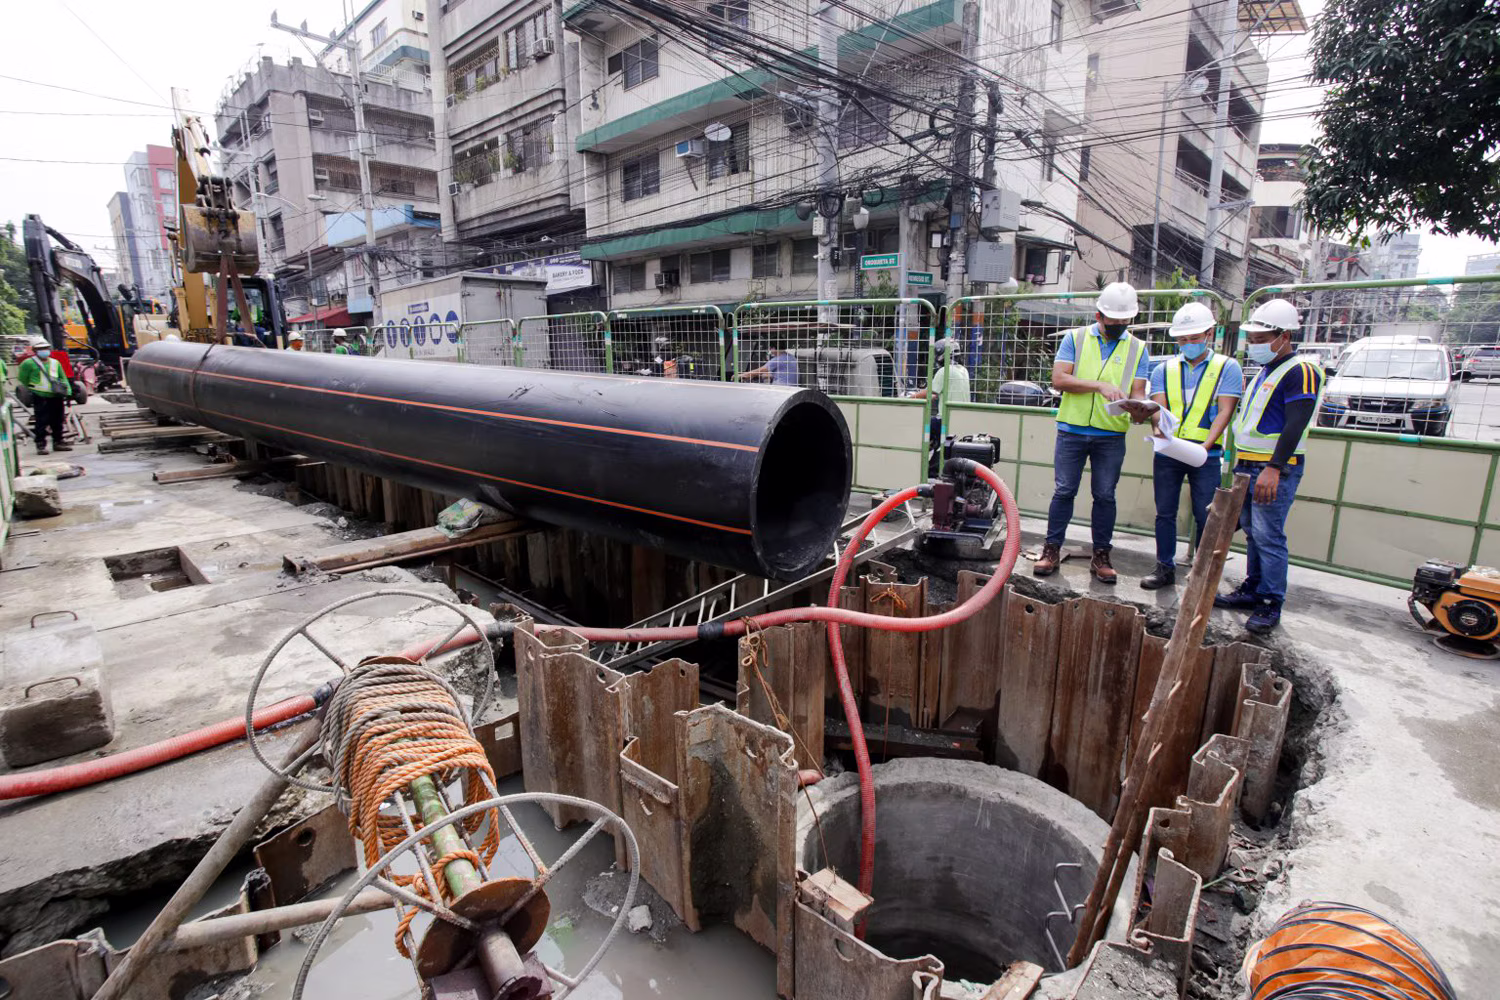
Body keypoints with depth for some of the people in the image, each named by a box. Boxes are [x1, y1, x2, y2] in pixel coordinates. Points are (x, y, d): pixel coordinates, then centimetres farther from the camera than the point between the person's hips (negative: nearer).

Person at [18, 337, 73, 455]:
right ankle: (40, 445, 0)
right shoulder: (28, 363, -1)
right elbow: (23, 380, 3)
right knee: (41, 422, -5)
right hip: (40, 397, -5)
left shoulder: (55, 363, 14)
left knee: (57, 421, 11)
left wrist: (67, 391, 4)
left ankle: (58, 442, 21)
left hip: (57, 397, 5)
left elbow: (63, 378, 15)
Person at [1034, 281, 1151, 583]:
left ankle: (1101, 556, 16)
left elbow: (1137, 393, 1)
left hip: (1112, 436, 1)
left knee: (1105, 496, 6)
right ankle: (1052, 550, 11)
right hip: (1072, 431, -1)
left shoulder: (1137, 349, 9)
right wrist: (1099, 385, -19)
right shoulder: (1075, 338, 4)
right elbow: (1059, 379, -8)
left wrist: (1138, 409, -22)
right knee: (1064, 491, 2)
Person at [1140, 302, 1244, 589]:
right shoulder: (1164, 370, 11)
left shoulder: (1227, 367, 4)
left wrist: (1205, 445, -20)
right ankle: (1165, 568, 19)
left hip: (1205, 455, -2)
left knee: (1206, 517, 1)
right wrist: (1161, 423, -24)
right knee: (1165, 513, 8)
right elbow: (1158, 409, 1)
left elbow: (1224, 412, -5)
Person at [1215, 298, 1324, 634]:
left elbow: (1295, 426, -22)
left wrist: (1274, 468, -29)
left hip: (1275, 469, -9)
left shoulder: (1300, 371, -12)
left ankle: (1270, 605, -1)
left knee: (1268, 536, -8)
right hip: (1249, 465, 9)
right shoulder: (1265, 370, 18)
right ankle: (1253, 589, 25)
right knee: (1252, 532, 14)